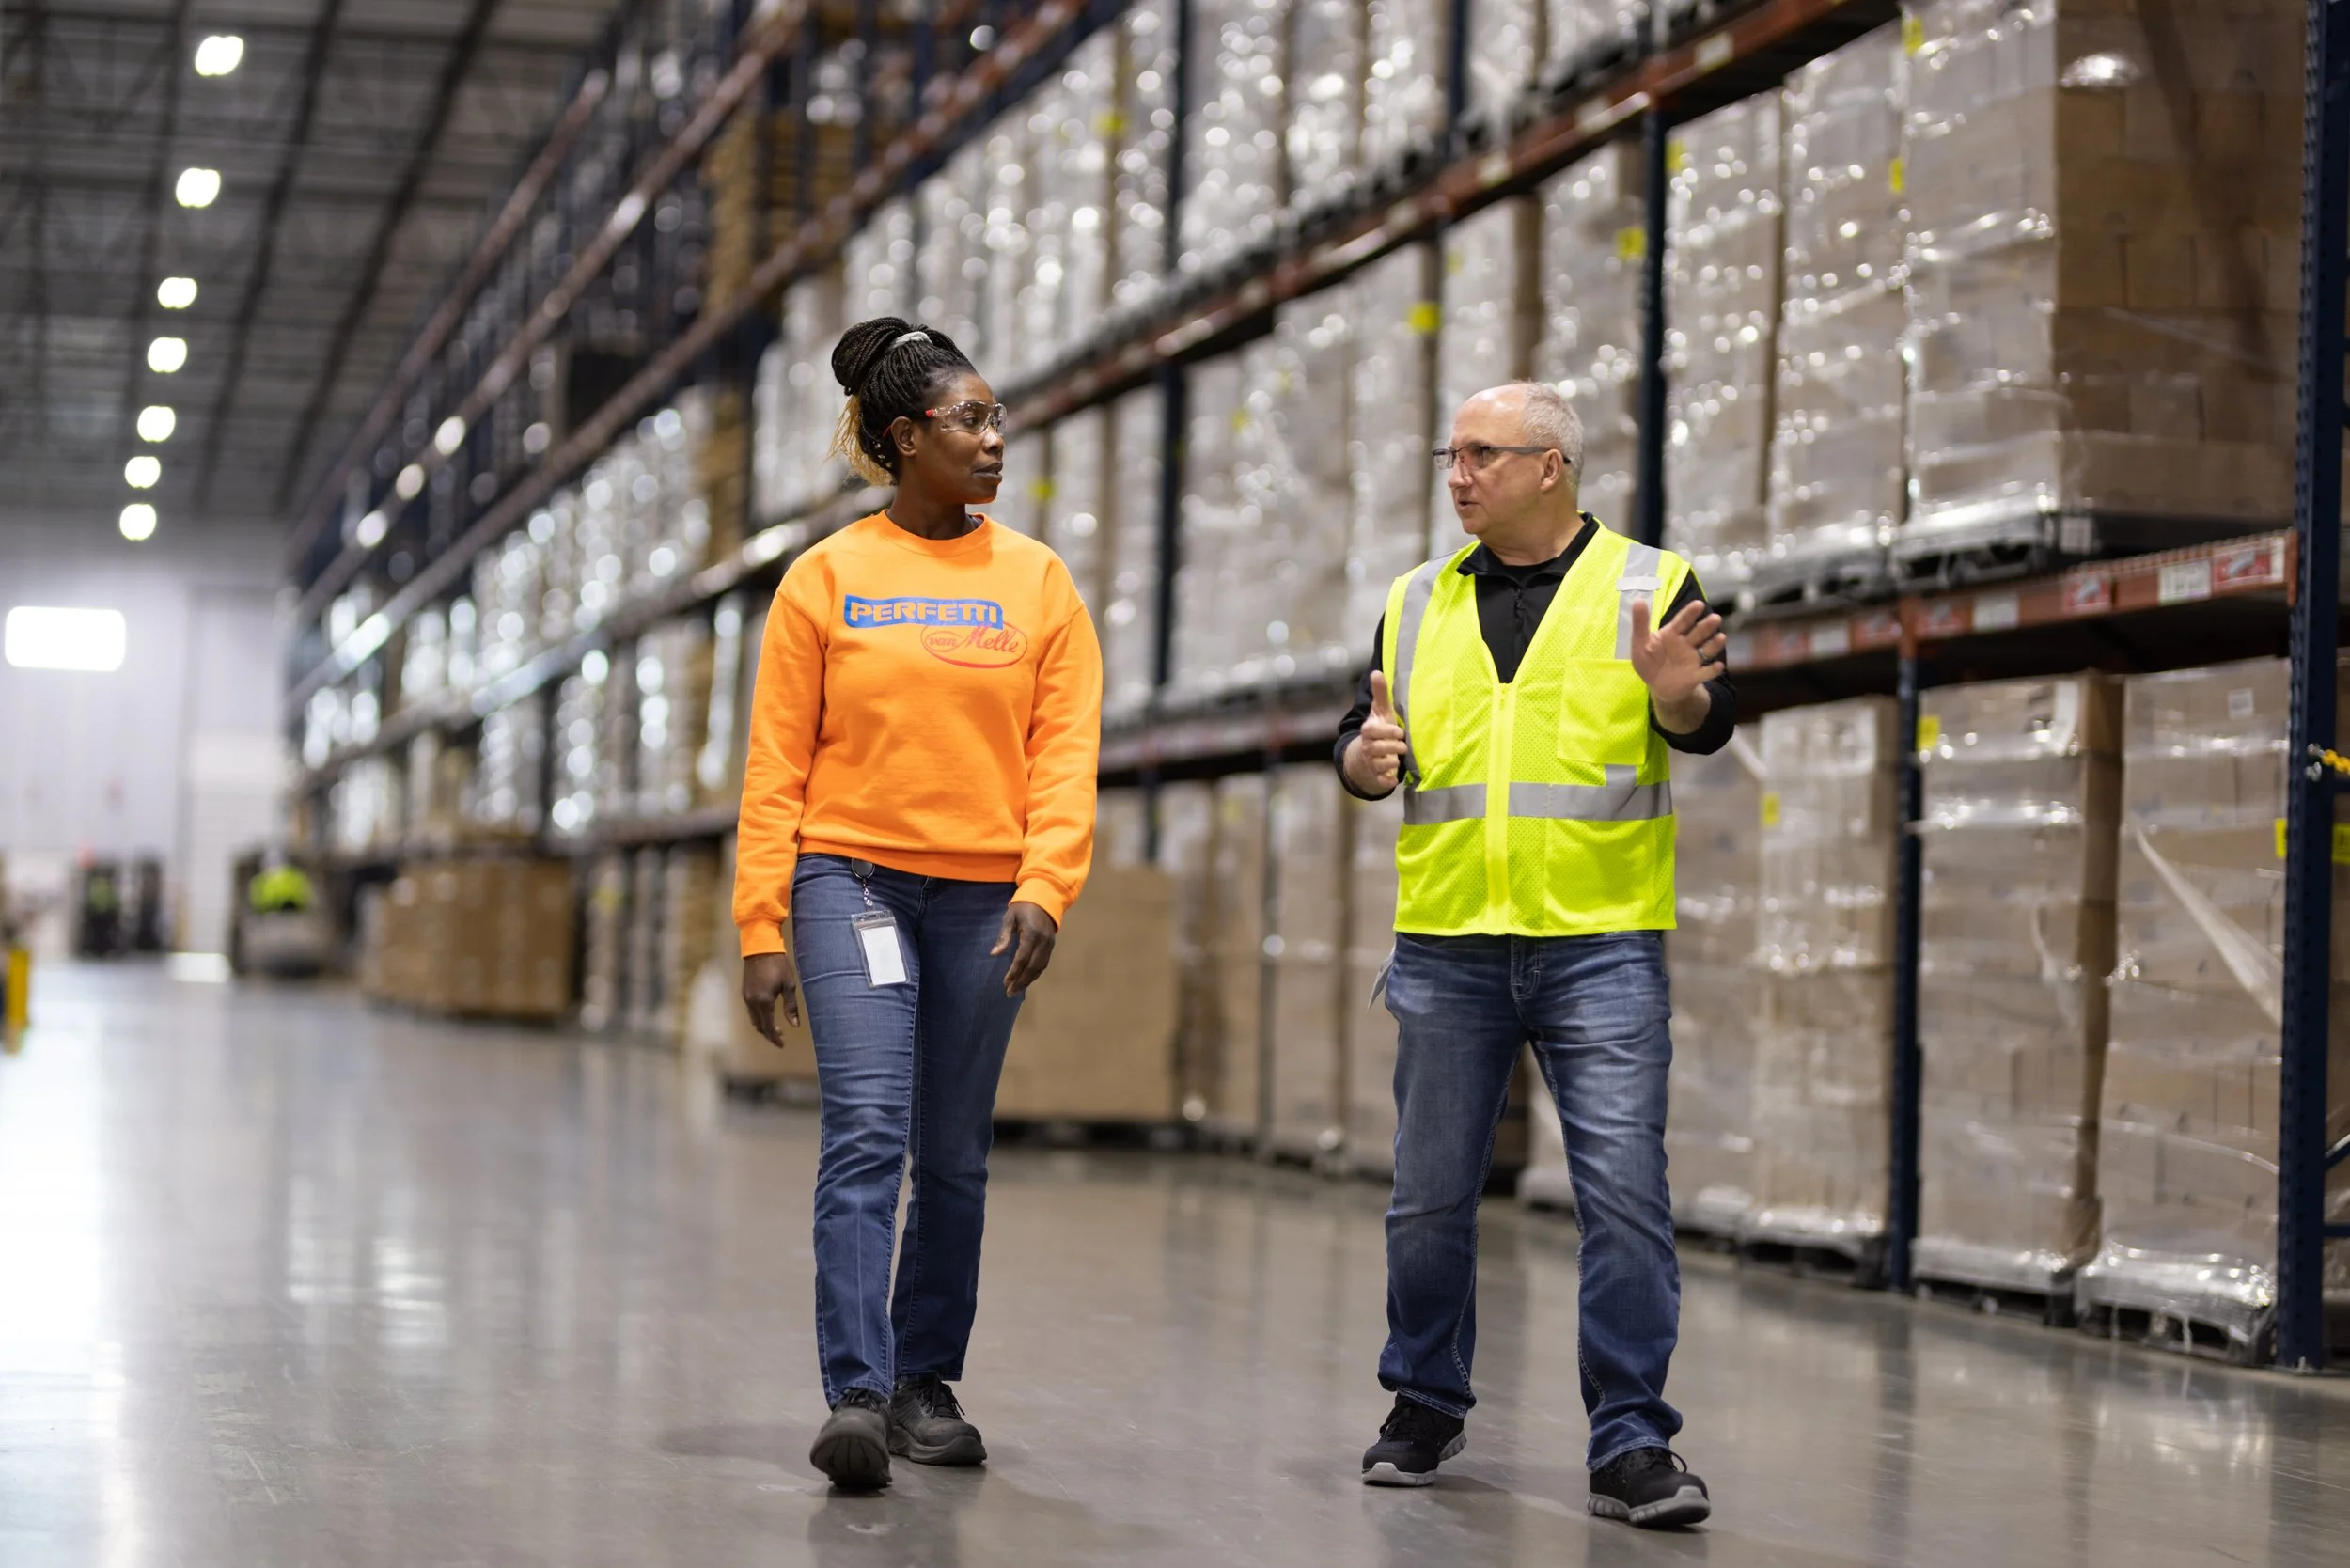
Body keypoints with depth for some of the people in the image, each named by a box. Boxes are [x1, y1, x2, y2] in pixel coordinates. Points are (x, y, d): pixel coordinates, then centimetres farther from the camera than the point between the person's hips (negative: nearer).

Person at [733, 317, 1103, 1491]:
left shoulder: (1036, 580, 7)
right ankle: (855, 1394, -15)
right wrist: (761, 926, -5)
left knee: (954, 1155, 7)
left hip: (984, 893, 2)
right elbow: (776, 765, 2)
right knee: (866, 1130, -14)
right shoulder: (826, 578, 3)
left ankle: (927, 1383, 19)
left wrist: (1044, 888, -13)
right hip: (850, 876, -2)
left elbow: (1066, 753, 1)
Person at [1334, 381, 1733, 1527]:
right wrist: (1368, 756, -9)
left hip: (1601, 946, -3)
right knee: (1430, 1195, 9)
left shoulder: (1650, 585, 2)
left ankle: (1630, 1445, -3)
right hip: (1447, 947, 3)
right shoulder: (1418, 603, 12)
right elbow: (1362, 742, 14)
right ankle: (1427, 1407, 26)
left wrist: (1678, 695, -30)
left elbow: (1706, 728, -7)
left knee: (1625, 1193, -9)